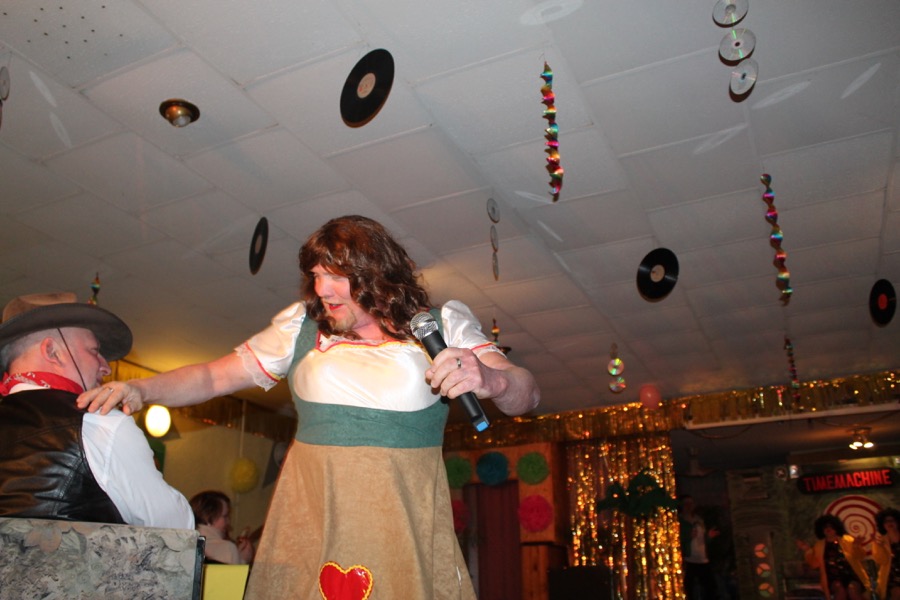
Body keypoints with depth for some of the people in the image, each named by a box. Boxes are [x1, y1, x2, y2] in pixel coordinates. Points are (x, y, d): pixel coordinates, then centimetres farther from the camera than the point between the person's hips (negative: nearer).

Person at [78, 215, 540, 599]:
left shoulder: (441, 326, -1)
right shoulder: (302, 325, 5)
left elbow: (525, 395, -9)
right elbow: (213, 377, 9)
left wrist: (489, 379, -32)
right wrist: (143, 388, -9)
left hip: (403, 523, -1)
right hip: (311, 520, 2)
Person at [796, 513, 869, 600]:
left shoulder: (847, 539, 9)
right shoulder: (819, 545, 12)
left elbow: (860, 557, 4)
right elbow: (815, 564, 9)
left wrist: (857, 547, -14)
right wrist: (807, 551, -3)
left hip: (851, 574, 0)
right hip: (833, 578, 1)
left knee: (852, 589, -32)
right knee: (839, 588, -32)